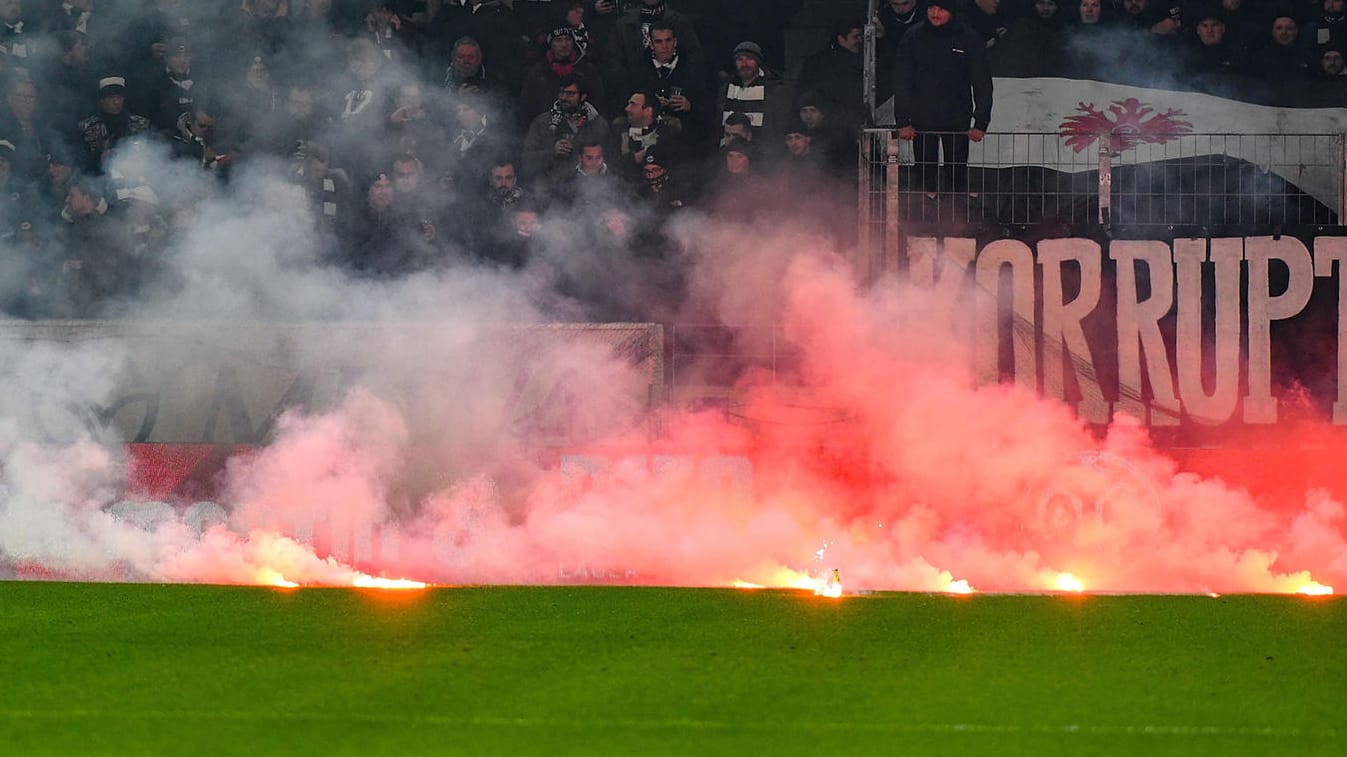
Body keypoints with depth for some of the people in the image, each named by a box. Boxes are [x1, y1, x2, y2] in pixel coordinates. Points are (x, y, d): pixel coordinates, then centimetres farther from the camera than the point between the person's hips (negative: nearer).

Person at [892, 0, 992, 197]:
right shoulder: (913, 39, 1)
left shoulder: (969, 40, -1)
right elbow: (901, 83, 2)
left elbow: (982, 84, 1)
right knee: (926, 177, 2)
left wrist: (980, 123, -7)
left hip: (957, 122, -1)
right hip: (922, 123, 1)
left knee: (957, 177, -2)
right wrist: (903, 121, -6)